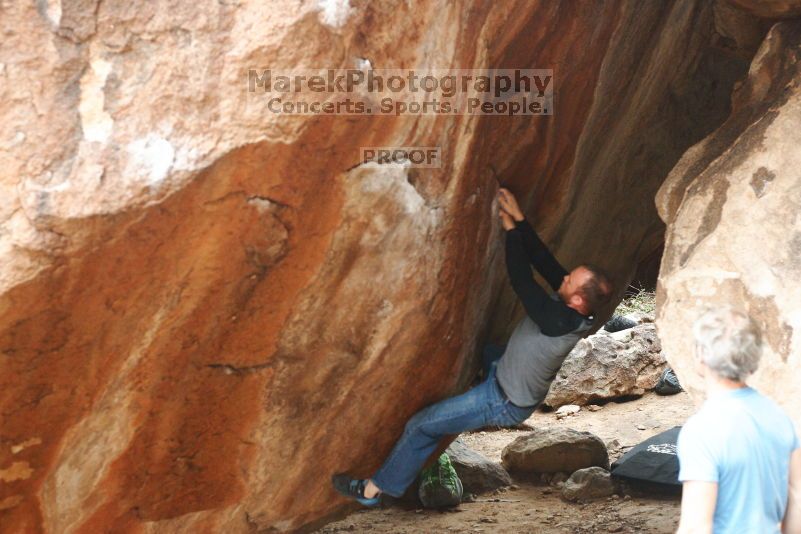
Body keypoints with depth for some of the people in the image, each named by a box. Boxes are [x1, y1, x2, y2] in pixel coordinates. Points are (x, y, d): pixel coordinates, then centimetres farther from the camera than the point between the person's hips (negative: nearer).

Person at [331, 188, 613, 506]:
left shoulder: (558, 322, -38)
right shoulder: (574, 311, -13)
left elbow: (521, 281, -35)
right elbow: (544, 262, -9)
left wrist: (511, 228, -26)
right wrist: (519, 218, -13)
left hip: (504, 404, -9)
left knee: (421, 426, 0)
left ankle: (373, 490, 17)